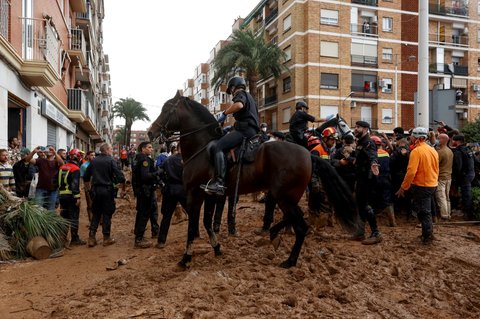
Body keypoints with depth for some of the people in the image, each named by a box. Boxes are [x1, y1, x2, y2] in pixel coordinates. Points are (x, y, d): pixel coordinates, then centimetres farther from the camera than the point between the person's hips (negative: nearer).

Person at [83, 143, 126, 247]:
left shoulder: (93, 161, 5)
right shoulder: (111, 160, -10)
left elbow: (86, 177, 12)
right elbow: (120, 177, -17)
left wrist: (90, 187, 26)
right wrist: (123, 190, -6)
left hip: (95, 190, 4)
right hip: (107, 190, -4)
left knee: (96, 214, 14)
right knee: (107, 214, 6)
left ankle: (91, 238, 11)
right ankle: (106, 238, 13)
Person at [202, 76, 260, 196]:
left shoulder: (240, 94, 1)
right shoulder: (248, 97, 32)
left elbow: (239, 105, -25)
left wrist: (224, 113, -13)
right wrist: (234, 127, 30)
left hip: (244, 130, -11)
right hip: (252, 130, 11)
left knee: (219, 146, -22)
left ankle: (219, 182, -37)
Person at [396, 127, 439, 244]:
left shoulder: (416, 151, -17)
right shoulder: (433, 150, 7)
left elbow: (411, 172, -23)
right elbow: (436, 169, 14)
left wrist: (403, 188, -17)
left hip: (421, 186, -8)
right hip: (433, 185, 8)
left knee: (423, 212, 4)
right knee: (426, 211, 20)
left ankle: (427, 236, 12)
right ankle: (428, 232, 29)